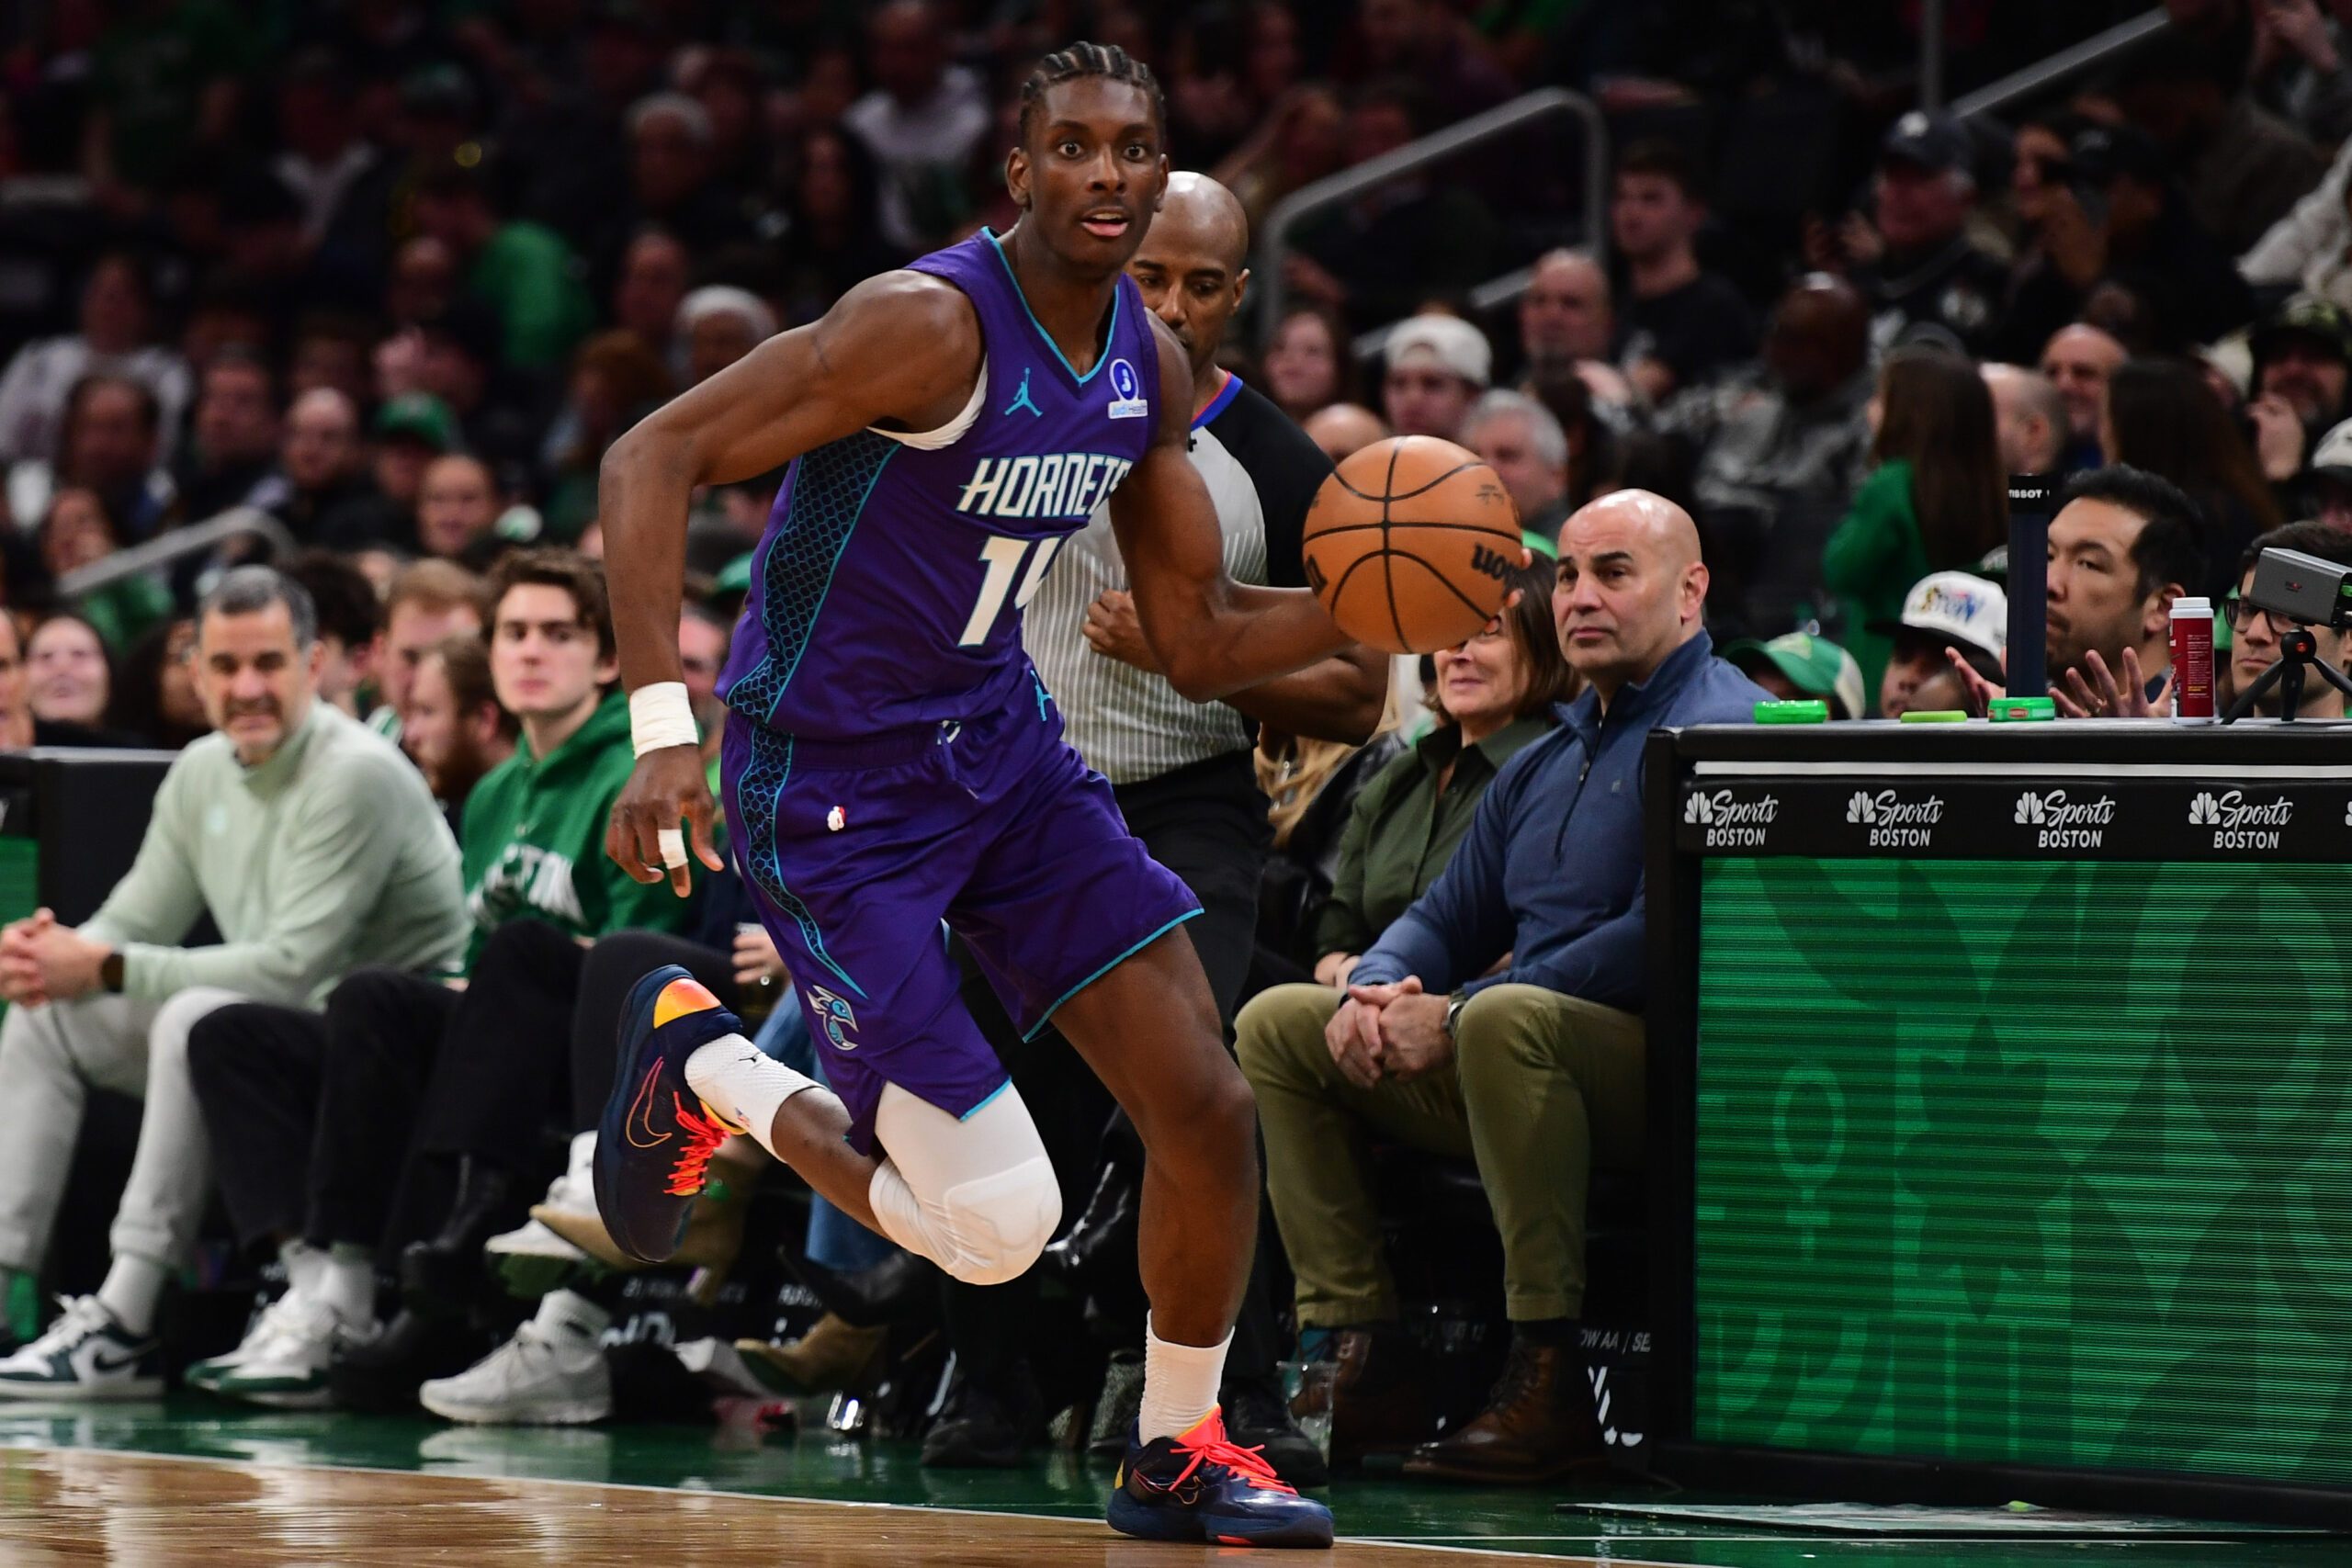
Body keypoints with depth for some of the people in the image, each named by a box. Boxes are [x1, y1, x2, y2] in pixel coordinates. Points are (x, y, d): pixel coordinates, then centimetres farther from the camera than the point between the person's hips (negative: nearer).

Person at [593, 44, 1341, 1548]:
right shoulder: (933, 324, -22)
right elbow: (654, 458, -24)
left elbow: (1200, 643, 12)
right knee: (994, 1227, -11)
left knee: (1210, 1107, -2)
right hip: (832, 789, -7)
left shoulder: (1152, 364, 3)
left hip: (1002, 745, 7)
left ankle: (1179, 1451, 20)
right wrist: (666, 724, -33)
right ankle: (703, 1065, 15)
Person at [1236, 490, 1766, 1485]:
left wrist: (1458, 1014, -18)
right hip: (1510, 1068, 9)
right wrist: (1376, 991, -2)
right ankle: (1356, 1346, -6)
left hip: (1669, 1073, -9)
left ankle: (1548, 1382, -35)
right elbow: (1447, 920, 23)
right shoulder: (1541, 767, 21)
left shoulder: (1725, 727, -9)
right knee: (1277, 1022, 6)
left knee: (1506, 1018, -38)